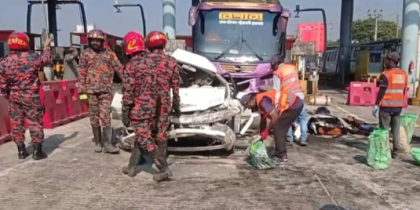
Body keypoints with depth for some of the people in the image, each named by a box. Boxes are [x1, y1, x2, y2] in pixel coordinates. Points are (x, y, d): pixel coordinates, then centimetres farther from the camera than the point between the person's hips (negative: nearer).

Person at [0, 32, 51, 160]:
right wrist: (46, 47, 25)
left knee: (16, 123, 12)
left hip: (14, 97, 3)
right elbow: (46, 60, 10)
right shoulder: (32, 57, -11)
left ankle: (21, 151, 19)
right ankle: (37, 151, 5)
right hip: (31, 96, -2)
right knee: (35, 122, 4)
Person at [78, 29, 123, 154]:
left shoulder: (109, 54, 6)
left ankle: (107, 143, -6)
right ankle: (98, 143, 17)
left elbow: (119, 68, 2)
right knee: (94, 118, 7)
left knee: (105, 117, -8)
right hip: (91, 90, 1)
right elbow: (82, 73, 3)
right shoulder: (85, 54, 6)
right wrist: (82, 91, -2)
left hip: (106, 90, -1)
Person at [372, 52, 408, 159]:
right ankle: (395, 151, 14)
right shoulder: (404, 74, 8)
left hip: (386, 106, -6)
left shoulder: (386, 74, -14)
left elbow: (381, 92, -15)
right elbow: (403, 91, 14)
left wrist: (376, 105, -10)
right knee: (396, 129, 10)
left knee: (384, 129, 1)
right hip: (398, 106, 6)